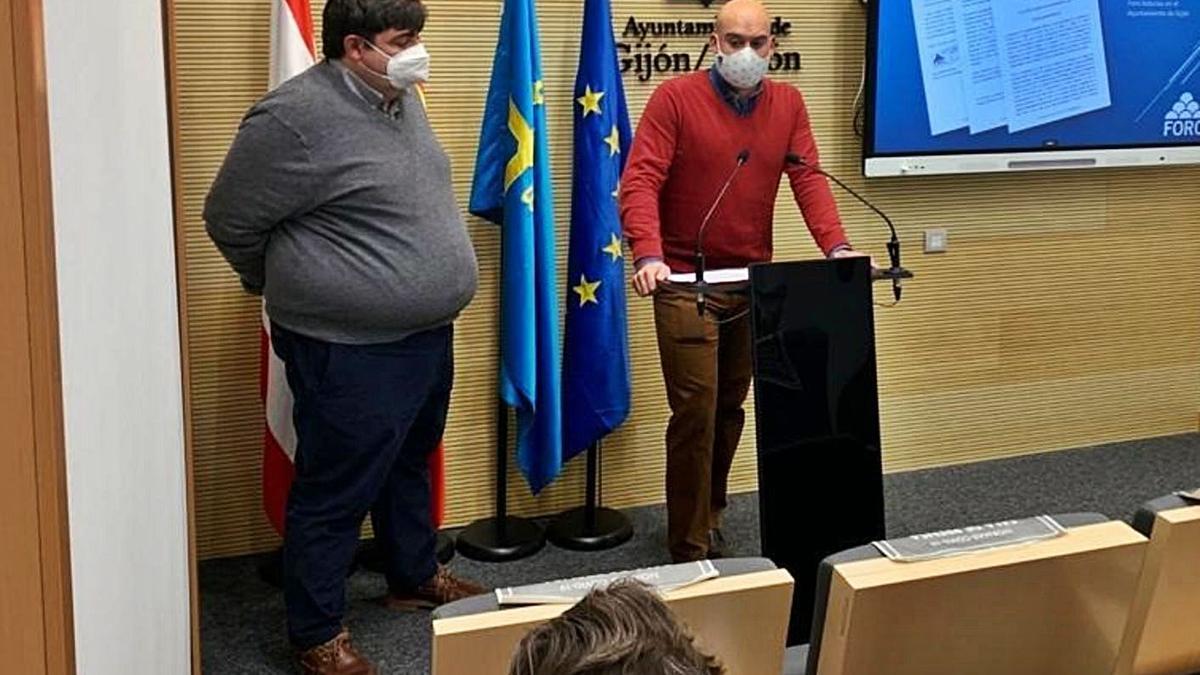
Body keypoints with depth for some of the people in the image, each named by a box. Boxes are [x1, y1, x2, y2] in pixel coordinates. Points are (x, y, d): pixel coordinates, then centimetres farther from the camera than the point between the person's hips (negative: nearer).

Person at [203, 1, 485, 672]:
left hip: (427, 334, 9)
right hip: (351, 351, -8)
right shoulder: (297, 117, -20)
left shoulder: (402, 98, 7)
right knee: (336, 494, 4)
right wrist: (294, 290, 5)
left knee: (411, 465, 25)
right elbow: (231, 220, -9)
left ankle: (416, 576, 45)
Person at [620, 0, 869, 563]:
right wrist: (649, 255, -32)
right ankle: (690, 549, 6)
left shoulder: (788, 103, 7)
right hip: (687, 282, -4)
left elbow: (808, 178, -2)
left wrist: (836, 247, -18)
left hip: (754, 281, 5)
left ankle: (709, 520, 31)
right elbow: (640, 180, -16)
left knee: (731, 409, 13)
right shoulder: (675, 98, -7)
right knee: (696, 411, -5)